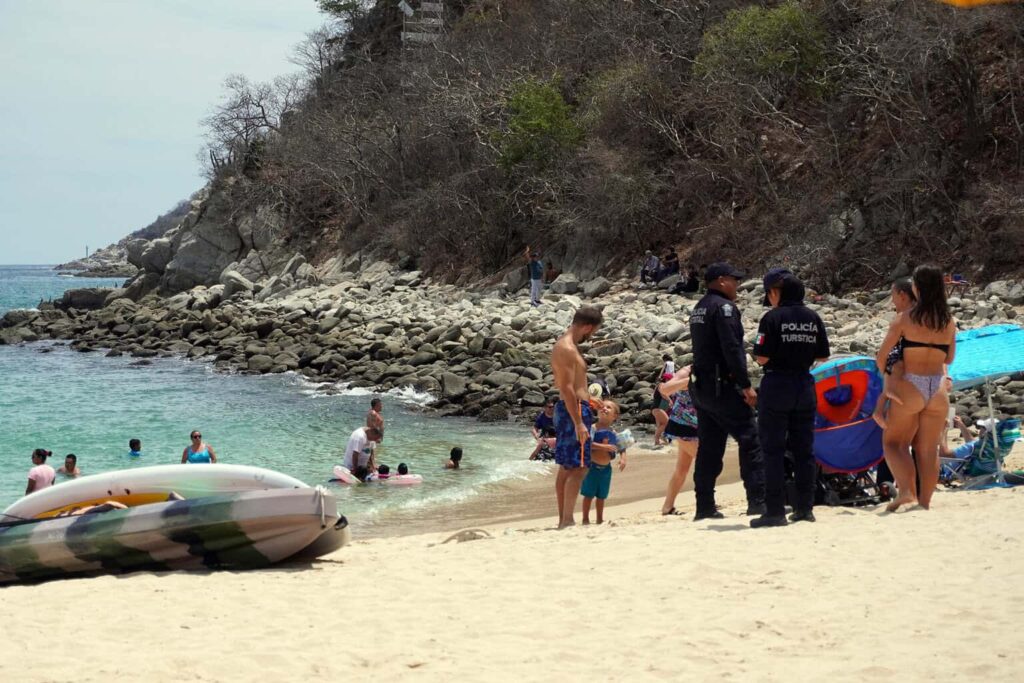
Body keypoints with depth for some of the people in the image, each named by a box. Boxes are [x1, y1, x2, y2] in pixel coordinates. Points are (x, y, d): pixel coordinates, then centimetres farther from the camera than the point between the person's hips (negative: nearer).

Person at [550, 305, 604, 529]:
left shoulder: (564, 345, 15)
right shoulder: (567, 350, -18)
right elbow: (567, 389, -22)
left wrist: (588, 401, 31)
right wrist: (579, 423, -24)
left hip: (566, 409, 11)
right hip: (574, 410, -11)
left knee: (566, 467, 13)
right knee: (578, 468, -10)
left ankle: (563, 519, 17)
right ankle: (568, 520, -13)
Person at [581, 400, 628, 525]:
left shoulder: (613, 433, 5)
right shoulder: (593, 428, -11)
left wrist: (623, 458, -7)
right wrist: (603, 446, -30)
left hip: (606, 468, 5)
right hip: (592, 466, -5)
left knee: (601, 496, 15)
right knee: (589, 494, 0)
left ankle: (600, 519, 26)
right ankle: (585, 519, 8)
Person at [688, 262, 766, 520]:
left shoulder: (699, 308, 18)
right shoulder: (724, 307, -11)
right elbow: (732, 350, -19)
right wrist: (746, 386, -18)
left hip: (700, 387, 9)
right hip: (723, 387, -9)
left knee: (709, 447, 9)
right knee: (750, 441, -7)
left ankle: (705, 507, 8)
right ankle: (758, 501, -11)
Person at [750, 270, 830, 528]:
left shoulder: (773, 318, -11)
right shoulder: (813, 318, 4)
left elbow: (762, 358, -15)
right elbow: (823, 356, 8)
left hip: (777, 384, -5)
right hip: (805, 385, 5)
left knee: (773, 450, -1)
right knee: (804, 449, 11)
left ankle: (775, 511, -4)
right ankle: (805, 507, 13)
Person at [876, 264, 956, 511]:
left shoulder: (904, 319, -8)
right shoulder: (949, 322, 3)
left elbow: (881, 356, -5)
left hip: (910, 388, -4)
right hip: (939, 388, 4)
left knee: (894, 442, 7)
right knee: (928, 450, 11)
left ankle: (906, 491, -13)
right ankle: (925, 501, 11)